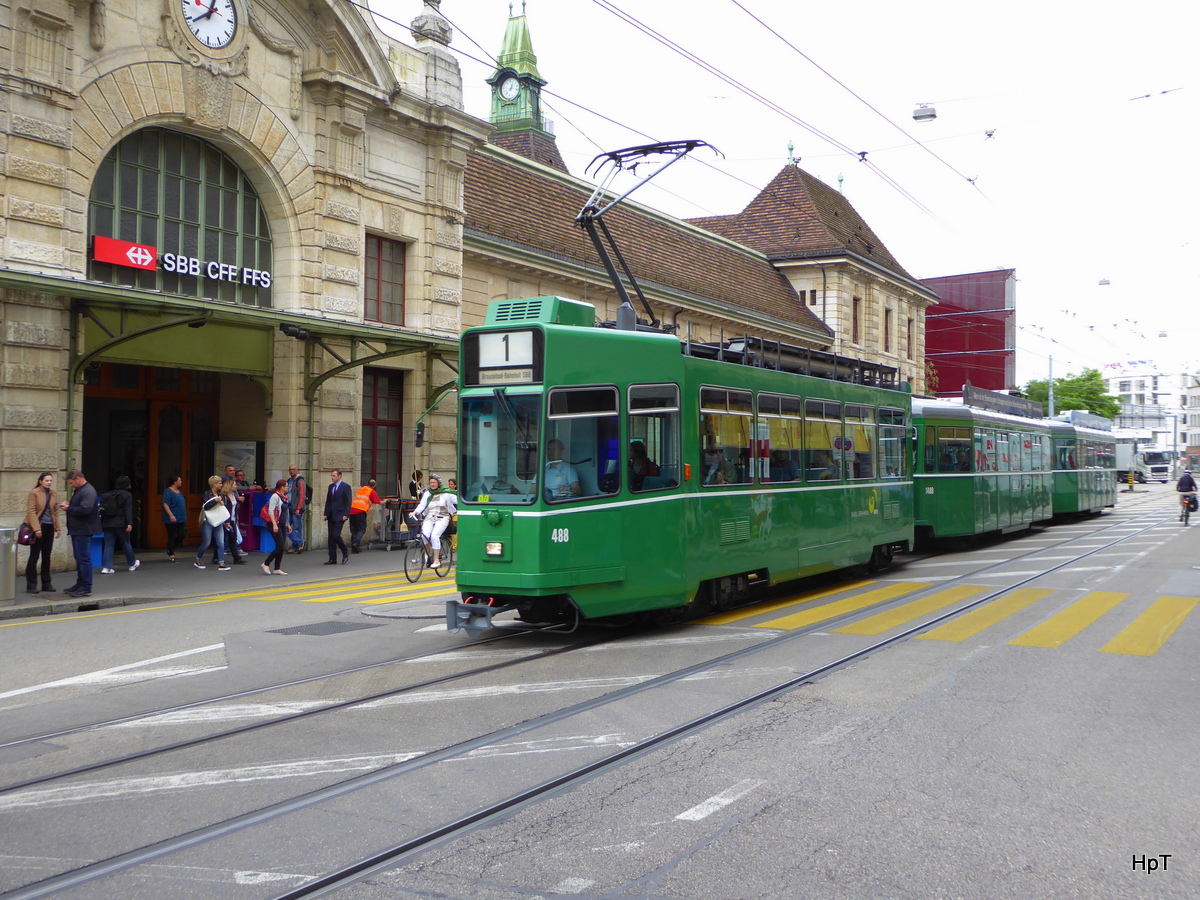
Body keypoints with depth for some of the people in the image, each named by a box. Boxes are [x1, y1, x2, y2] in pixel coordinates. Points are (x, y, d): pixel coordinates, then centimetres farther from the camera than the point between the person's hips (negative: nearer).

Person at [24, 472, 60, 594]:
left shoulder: (53, 494, 11)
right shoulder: (34, 493, -6)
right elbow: (31, 511, -11)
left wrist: (58, 528, 8)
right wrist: (36, 528, -19)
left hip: (49, 528, 5)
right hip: (38, 527, -5)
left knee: (47, 556, 10)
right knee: (34, 556, -2)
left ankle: (46, 584, 16)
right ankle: (31, 585, 2)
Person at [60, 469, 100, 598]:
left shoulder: (88, 491, -17)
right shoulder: (77, 490, 18)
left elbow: (85, 509, -28)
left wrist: (68, 508, -15)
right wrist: (68, 505, 5)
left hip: (83, 531, -11)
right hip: (76, 530, 11)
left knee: (84, 558, -7)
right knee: (79, 558, 17)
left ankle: (86, 588, -4)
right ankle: (80, 584, 26)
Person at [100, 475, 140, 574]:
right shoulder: (127, 495, -6)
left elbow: (104, 509, 14)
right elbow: (128, 510, -14)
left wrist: (102, 522, 18)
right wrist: (129, 523, -17)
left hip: (107, 523, 4)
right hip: (120, 523, -4)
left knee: (108, 545, 4)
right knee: (126, 543, 10)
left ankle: (106, 567, -6)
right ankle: (132, 564, 25)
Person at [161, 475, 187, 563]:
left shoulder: (179, 492, 15)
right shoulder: (168, 492, -11)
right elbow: (165, 504, -18)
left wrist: (184, 517, 23)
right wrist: (171, 515, -26)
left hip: (180, 519, 8)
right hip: (171, 519, -8)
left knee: (182, 535, 4)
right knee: (172, 536, -2)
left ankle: (171, 550, 23)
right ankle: (171, 555, 5)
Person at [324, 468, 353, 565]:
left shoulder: (345, 487, -5)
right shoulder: (331, 486, 14)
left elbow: (349, 501, -8)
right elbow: (328, 501, 16)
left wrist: (345, 514, -15)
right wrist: (326, 514, 8)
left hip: (340, 516, -7)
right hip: (331, 516, 7)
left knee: (336, 535, -13)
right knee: (331, 536, 5)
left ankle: (345, 552, 9)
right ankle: (332, 558, 9)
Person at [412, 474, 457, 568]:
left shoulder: (445, 493, 5)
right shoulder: (427, 493, 13)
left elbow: (457, 500, 5)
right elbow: (422, 505, 3)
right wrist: (415, 512, -14)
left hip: (442, 518, -3)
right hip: (429, 518, 3)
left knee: (434, 535, -26)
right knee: (425, 535, -22)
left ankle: (436, 560, -19)